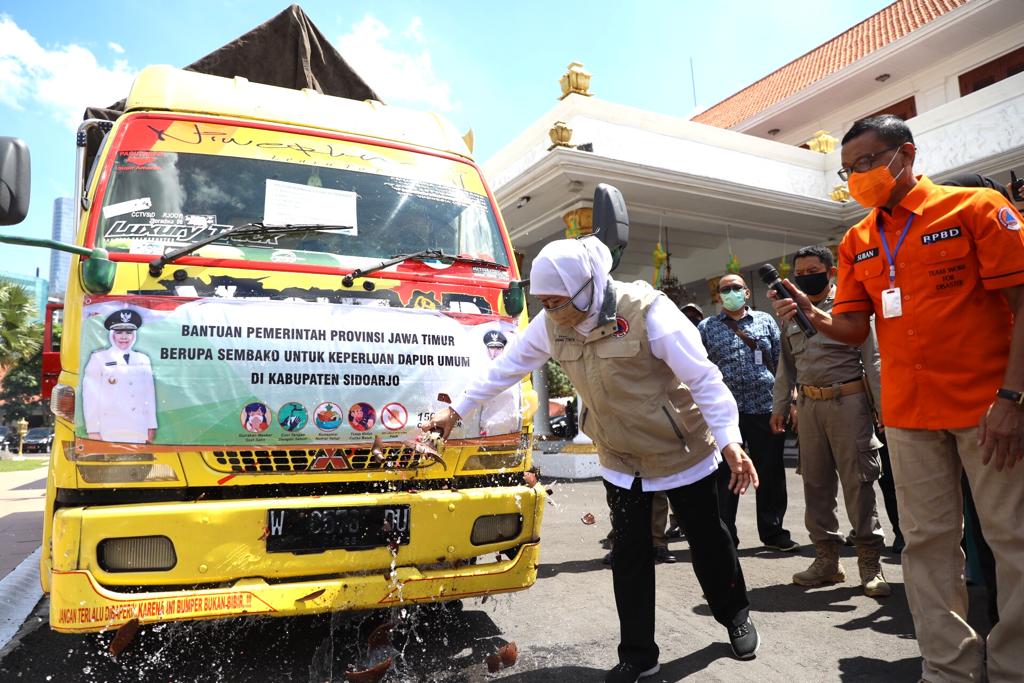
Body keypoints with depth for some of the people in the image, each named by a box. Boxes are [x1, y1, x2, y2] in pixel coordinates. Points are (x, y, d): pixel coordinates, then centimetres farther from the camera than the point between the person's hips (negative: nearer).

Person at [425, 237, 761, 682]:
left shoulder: (647, 312, -26)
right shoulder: (551, 325, -10)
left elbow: (703, 378, -21)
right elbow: (504, 368, 1)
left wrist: (729, 441, -26)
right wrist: (456, 410, 5)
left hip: (682, 450, -3)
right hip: (620, 461, 4)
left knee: (707, 538, 15)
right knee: (629, 554, 6)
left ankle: (736, 616, 42)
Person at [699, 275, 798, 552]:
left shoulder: (765, 321, 13)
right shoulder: (706, 327, 9)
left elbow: (781, 362, 11)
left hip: (766, 407, 2)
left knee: (771, 473, 9)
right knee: (724, 476, 3)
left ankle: (773, 532, 25)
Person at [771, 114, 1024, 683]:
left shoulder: (974, 208, -2)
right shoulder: (857, 241, 11)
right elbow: (854, 329, 10)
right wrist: (814, 317, -12)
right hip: (907, 412, 4)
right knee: (928, 540, 8)